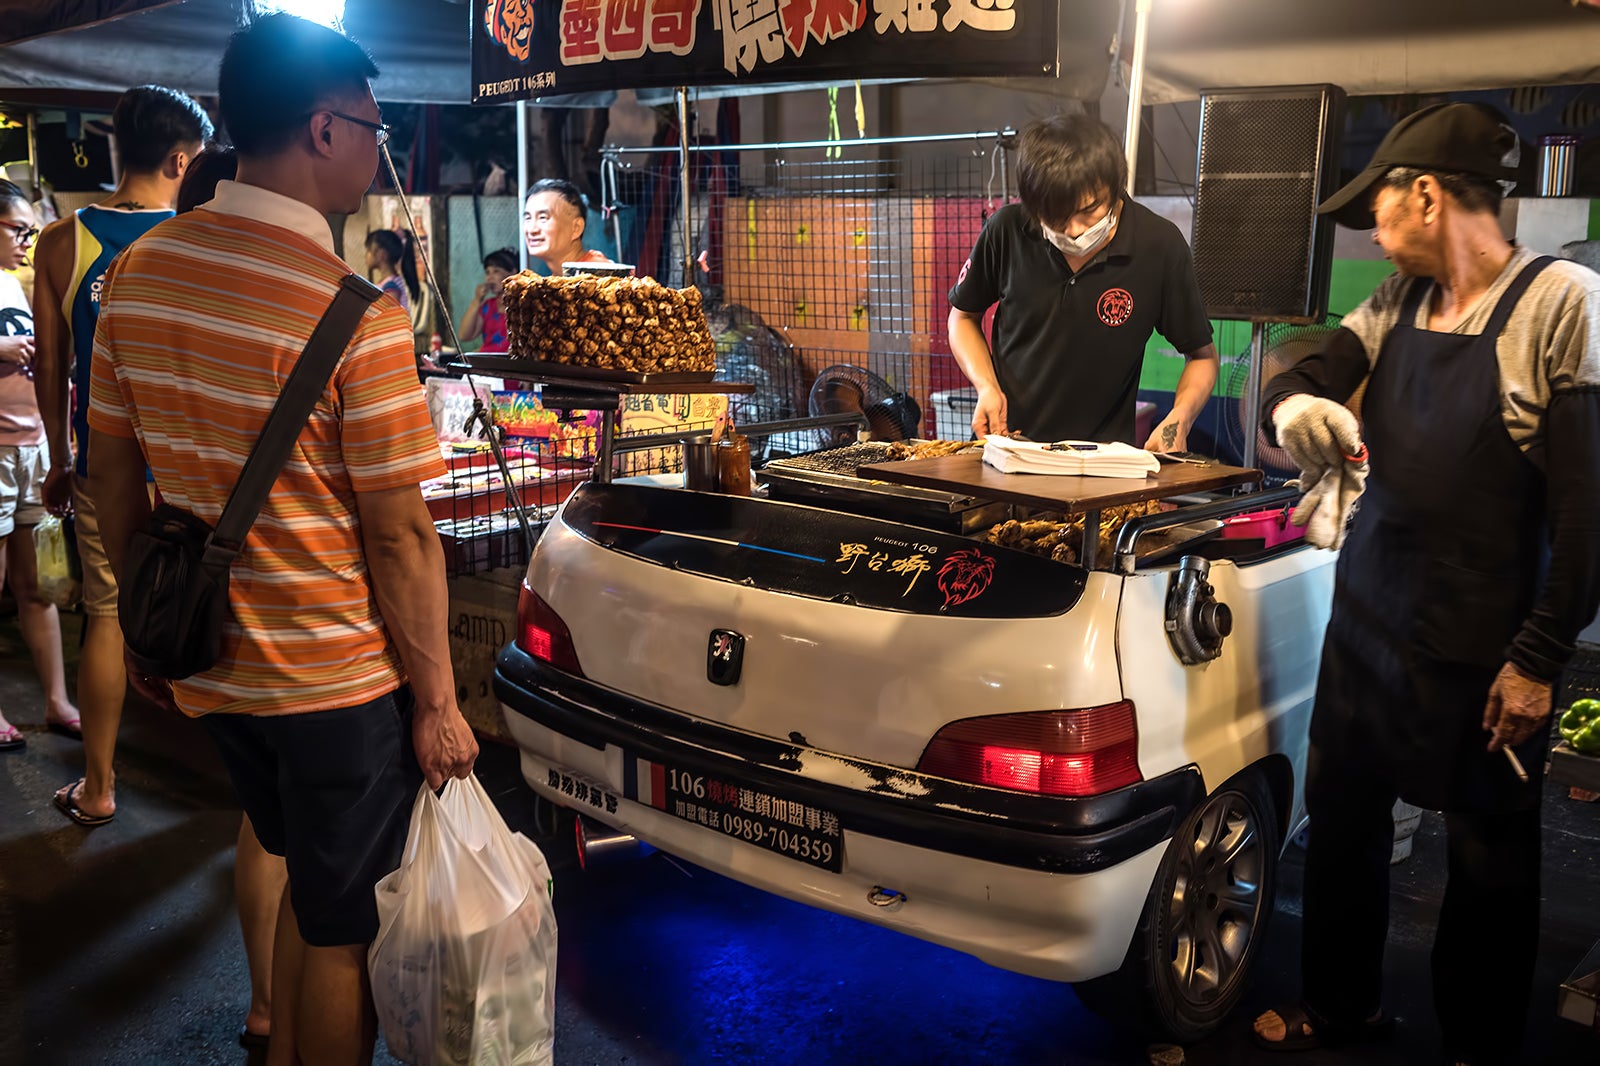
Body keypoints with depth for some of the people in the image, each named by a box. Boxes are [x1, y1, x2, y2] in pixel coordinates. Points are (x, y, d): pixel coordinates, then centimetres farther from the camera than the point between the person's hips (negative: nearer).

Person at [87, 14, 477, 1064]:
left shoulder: (139, 271, 0)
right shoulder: (354, 311, -21)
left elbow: (113, 477, 7)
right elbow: (400, 533, -18)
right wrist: (437, 703, -9)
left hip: (209, 662, 7)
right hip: (340, 681, -7)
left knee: (305, 881, 28)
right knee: (344, 933, 12)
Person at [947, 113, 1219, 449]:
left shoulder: (1160, 245, -7)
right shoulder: (1007, 230, -5)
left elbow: (1202, 356, 6)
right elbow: (963, 316, 14)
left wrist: (1179, 421, -14)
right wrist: (986, 386, -4)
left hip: (1103, 451, -1)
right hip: (1006, 442, 1)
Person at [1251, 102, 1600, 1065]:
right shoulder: (1399, 303, 7)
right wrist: (1296, 404, -18)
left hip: (1484, 650, -6)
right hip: (1367, 616, 6)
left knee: (1490, 859, 12)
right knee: (1343, 820, 18)